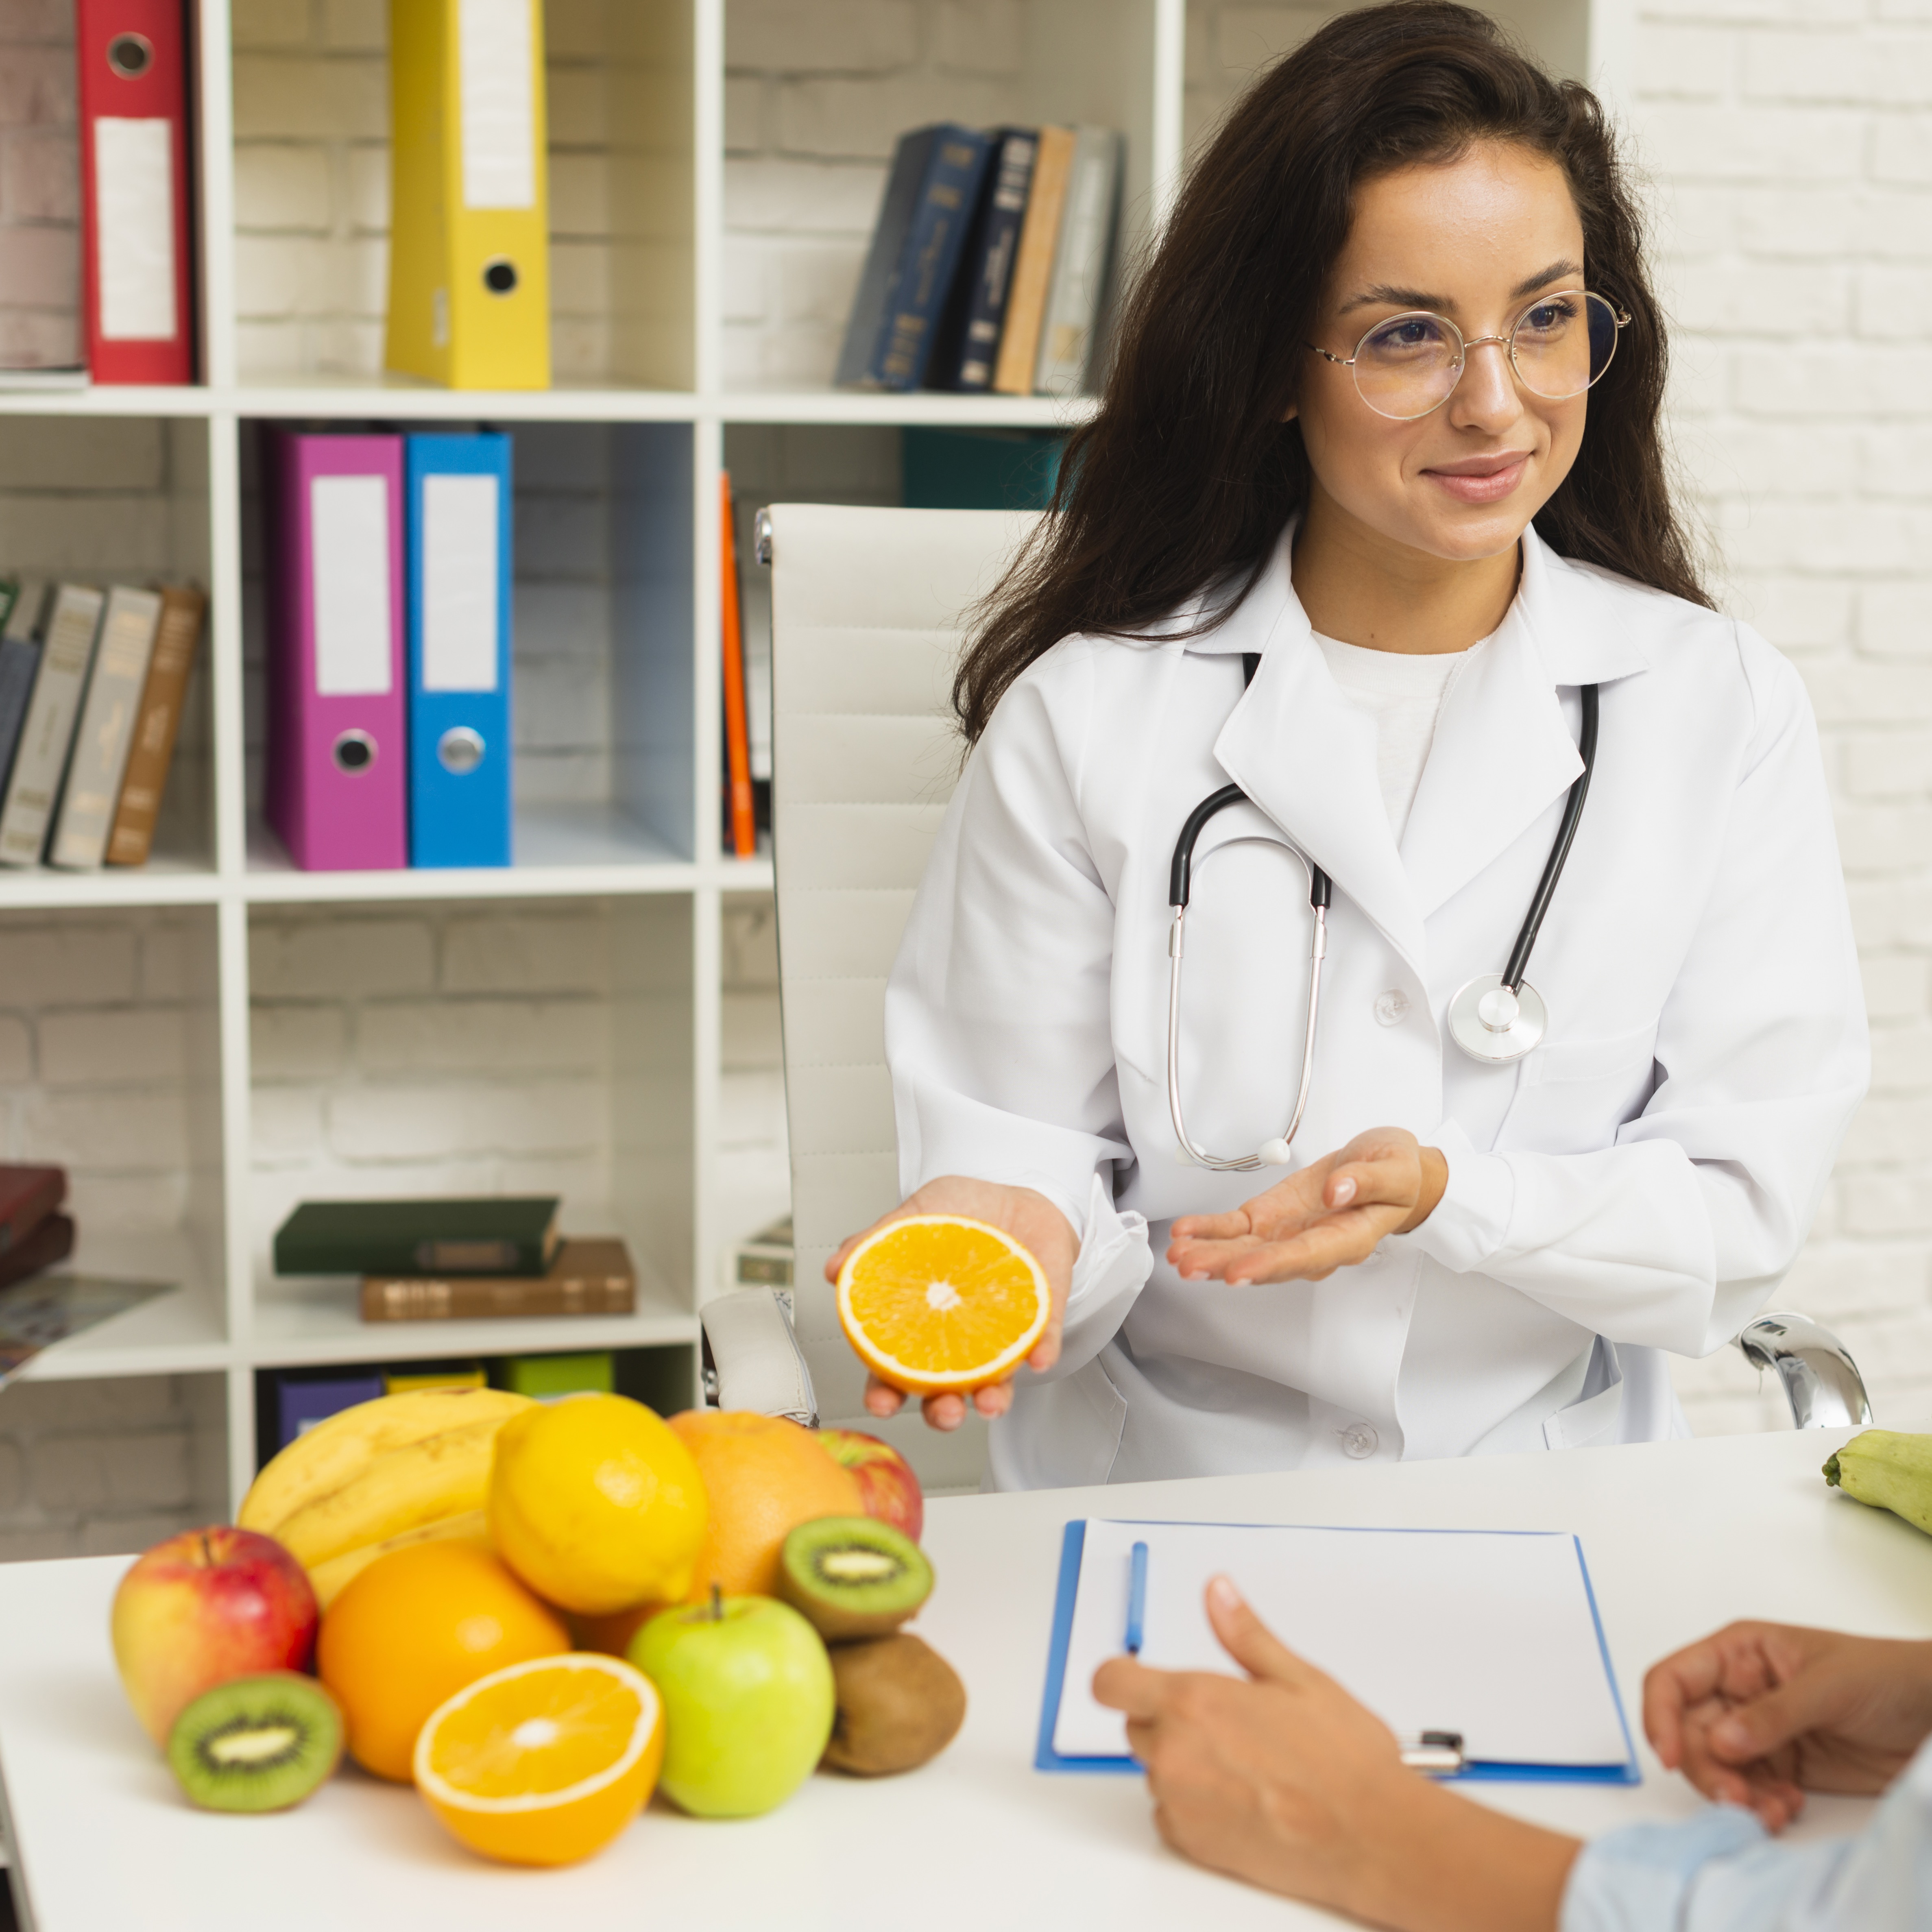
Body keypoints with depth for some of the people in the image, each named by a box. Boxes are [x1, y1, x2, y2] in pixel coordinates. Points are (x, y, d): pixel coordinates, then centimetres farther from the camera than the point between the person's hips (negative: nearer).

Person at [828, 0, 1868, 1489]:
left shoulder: (1726, 710, 2)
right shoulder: (1091, 712, -1)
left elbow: (1743, 1220, 0)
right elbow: (1016, 1135, 1)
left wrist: (1448, 1196, -18)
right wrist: (1019, 1234, -22)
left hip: (1554, 1486, -1)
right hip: (1159, 1480, 1)